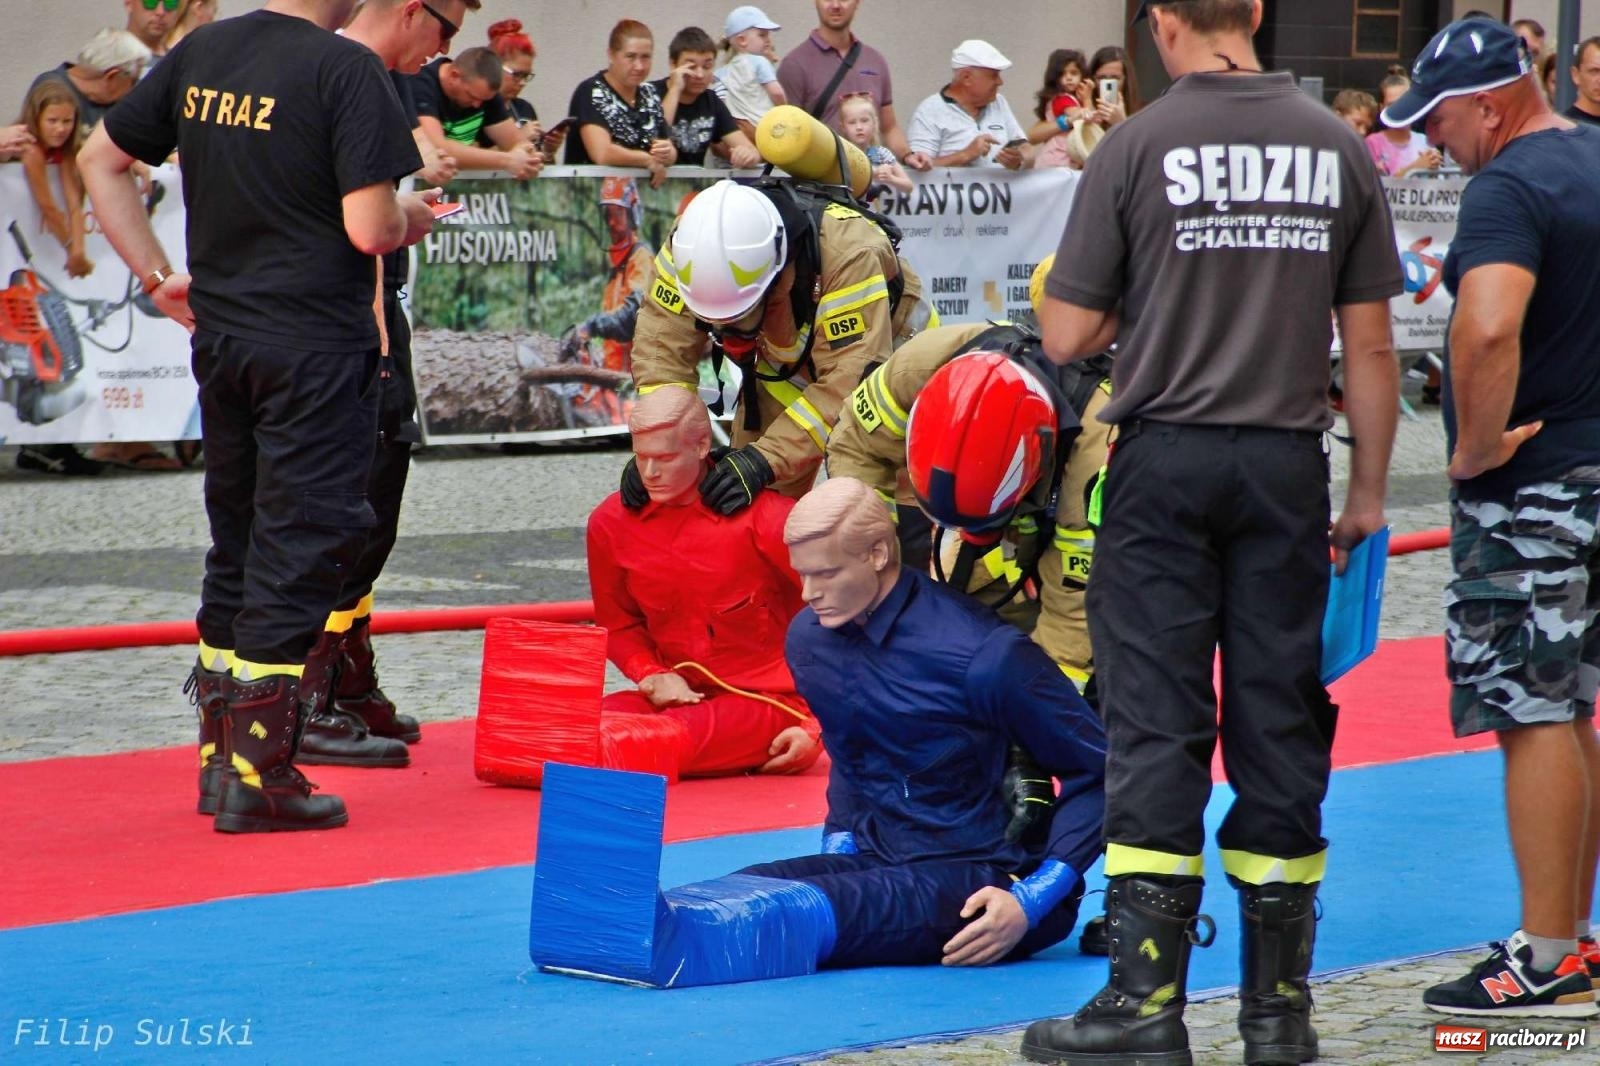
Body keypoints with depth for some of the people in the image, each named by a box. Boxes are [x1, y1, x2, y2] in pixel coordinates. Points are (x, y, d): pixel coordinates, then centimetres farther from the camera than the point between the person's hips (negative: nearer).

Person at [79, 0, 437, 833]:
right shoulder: (346, 69, -15)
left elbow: (99, 160, 14)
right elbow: (369, 227, -20)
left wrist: (158, 275, 14)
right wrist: (413, 220, 2)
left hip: (220, 336, 7)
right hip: (317, 346, -7)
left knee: (236, 545, 17)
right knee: (300, 551, -2)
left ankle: (223, 756, 22)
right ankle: (260, 775, -3)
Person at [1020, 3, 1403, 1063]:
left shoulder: (1136, 148, -6)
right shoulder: (1337, 148, 3)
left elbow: (1069, 338, -4)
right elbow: (1371, 346, 5)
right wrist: (1369, 493, 13)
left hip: (1166, 459, -2)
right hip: (1287, 466, 3)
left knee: (1157, 720, 0)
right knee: (1280, 719, 8)